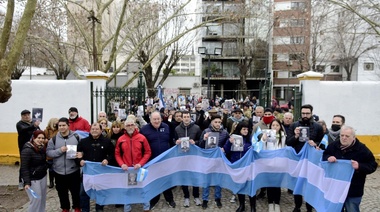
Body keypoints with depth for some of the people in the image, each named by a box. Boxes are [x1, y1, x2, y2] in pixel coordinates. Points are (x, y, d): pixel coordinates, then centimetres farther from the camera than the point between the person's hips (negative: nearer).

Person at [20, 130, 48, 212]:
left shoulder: (42, 148, 4)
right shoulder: (27, 150, -19)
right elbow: (24, 167, -21)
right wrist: (26, 182, -25)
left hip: (43, 177, 8)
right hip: (32, 179, -8)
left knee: (43, 198, 14)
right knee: (36, 199, -3)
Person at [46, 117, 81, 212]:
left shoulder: (76, 137, -3)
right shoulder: (54, 139, 0)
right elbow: (48, 152, -3)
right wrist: (59, 150, -18)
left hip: (74, 170, -1)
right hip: (59, 171, 1)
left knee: (76, 191, 11)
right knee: (62, 192, 15)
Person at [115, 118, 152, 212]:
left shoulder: (142, 138, -3)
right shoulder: (121, 139, 1)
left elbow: (148, 152, -2)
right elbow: (117, 154, 6)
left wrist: (140, 163, -13)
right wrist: (121, 164, -10)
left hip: (139, 168, -1)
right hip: (126, 169, 1)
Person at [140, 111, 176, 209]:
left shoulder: (166, 127, 3)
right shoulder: (144, 129, -6)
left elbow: (171, 142, 11)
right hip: (152, 160, -2)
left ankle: (169, 199, 31)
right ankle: (153, 200, 30)